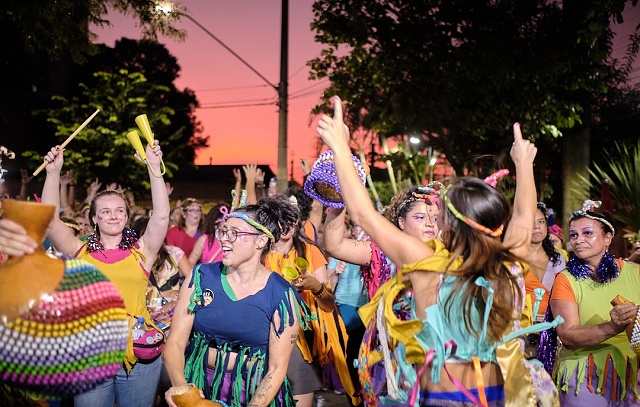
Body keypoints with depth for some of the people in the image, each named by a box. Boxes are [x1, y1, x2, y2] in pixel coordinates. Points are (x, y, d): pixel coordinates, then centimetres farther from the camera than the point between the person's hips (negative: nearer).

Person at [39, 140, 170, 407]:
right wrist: (53, 172, -8)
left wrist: (154, 168, -12)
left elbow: (161, 216, -7)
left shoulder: (141, 252, 4)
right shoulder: (80, 253, 7)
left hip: (139, 357, 0)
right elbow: (49, 219, -2)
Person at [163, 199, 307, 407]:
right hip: (198, 387, 3)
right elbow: (175, 343, -4)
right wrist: (180, 386, -21)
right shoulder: (201, 277, -2)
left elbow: (277, 369, -7)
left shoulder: (281, 295, -10)